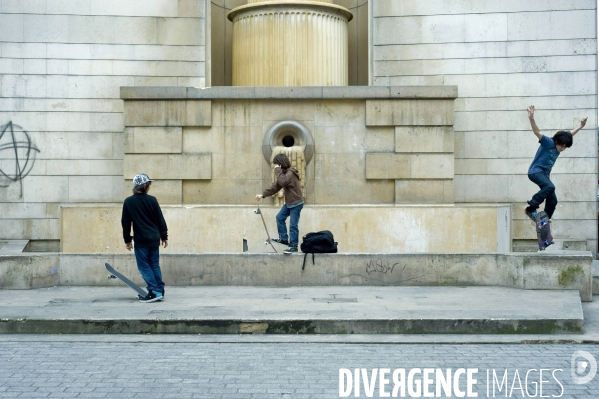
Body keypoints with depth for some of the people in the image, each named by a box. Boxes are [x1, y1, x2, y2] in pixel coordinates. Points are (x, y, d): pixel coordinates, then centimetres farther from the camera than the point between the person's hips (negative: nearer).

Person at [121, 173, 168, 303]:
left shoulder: (128, 202, -4)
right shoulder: (152, 200, -1)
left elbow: (125, 222, 0)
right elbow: (160, 219, 3)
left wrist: (127, 239, 10)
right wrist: (164, 236, 13)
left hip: (141, 239, -3)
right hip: (154, 238, 3)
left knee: (144, 266, 2)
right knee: (154, 264, 13)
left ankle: (154, 291, -7)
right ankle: (160, 291, 12)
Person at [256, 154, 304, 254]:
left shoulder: (291, 172, -19)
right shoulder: (284, 173, 11)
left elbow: (282, 182, -36)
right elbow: (275, 187, 13)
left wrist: (278, 170, -26)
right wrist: (263, 195, 8)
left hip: (296, 203, -10)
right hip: (289, 203, 10)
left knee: (293, 225, -6)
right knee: (280, 217, 16)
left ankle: (294, 246, 1)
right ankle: (283, 239, 25)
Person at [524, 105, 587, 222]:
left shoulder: (560, 144, 7)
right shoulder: (548, 143, -15)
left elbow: (569, 135, 26)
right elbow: (537, 132, -30)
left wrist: (580, 126, 31)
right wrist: (531, 119, -45)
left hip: (545, 174, 8)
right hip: (535, 171, -8)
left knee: (553, 200, 2)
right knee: (550, 187, -33)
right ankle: (531, 208, -26)